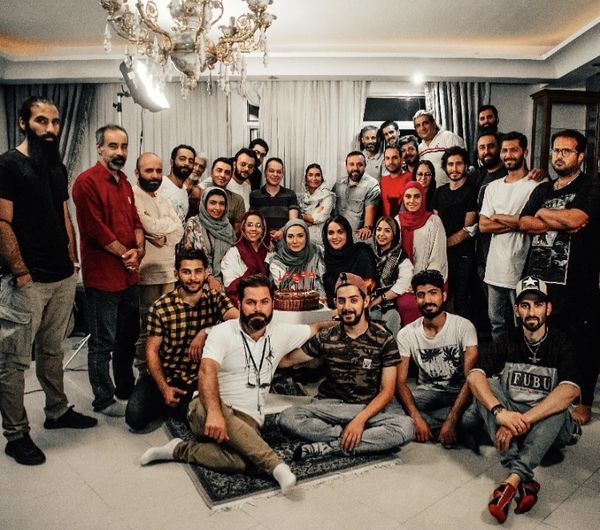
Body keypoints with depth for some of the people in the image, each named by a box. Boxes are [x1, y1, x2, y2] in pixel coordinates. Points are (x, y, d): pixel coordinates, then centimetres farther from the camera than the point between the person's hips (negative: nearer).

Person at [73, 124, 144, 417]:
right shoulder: (87, 181, -12)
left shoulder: (124, 182, 14)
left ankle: (126, 387, 35)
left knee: (129, 336, 19)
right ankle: (104, 400, 20)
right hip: (102, 275, -8)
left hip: (129, 274, 8)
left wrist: (138, 249, -3)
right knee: (103, 342, 4)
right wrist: (125, 253, -10)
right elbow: (95, 229, -18)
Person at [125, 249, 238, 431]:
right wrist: (164, 388, -11)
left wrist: (206, 331, -31)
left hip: (198, 378, 0)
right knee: (135, 417, -14)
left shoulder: (215, 298, -7)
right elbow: (152, 350, -4)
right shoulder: (160, 307, -8)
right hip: (163, 375, 1)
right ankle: (164, 400, 17)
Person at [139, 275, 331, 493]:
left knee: (240, 461, -35)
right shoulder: (223, 332, -6)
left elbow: (316, 328, 22)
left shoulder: (281, 333, 9)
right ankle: (277, 466, -34)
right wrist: (214, 412, -38)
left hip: (247, 421, 2)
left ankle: (180, 450, -11)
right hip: (207, 411, -2)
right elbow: (207, 371, -22)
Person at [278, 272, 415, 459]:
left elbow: (387, 390, -7)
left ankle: (329, 447, -24)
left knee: (405, 427, -32)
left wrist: (360, 419, -20)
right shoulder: (325, 337, 2)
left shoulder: (383, 339, -4)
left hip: (371, 407, -1)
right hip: (330, 405, 1)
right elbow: (288, 360, 11)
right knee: (286, 418, -26)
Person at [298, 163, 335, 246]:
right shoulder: (302, 195, 12)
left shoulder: (327, 194, -2)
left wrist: (303, 216, -1)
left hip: (319, 237, -4)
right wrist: (313, 217, -11)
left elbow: (321, 217, -11)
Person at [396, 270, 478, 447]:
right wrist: (417, 419, -29)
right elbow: (401, 381, -12)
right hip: (427, 391, 2)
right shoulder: (406, 334, -9)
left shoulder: (464, 326, -15)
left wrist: (451, 421, -29)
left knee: (472, 418, -36)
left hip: (458, 392, -1)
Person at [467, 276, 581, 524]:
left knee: (560, 404, -31)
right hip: (510, 419, 2)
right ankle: (525, 482, -36)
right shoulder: (507, 343, -1)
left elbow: (570, 390, -26)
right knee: (488, 385, -24)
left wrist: (522, 421, -36)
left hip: (549, 428, -2)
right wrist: (500, 411, -37)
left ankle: (514, 479, -43)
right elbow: (474, 375, -17)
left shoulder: (561, 345, -6)